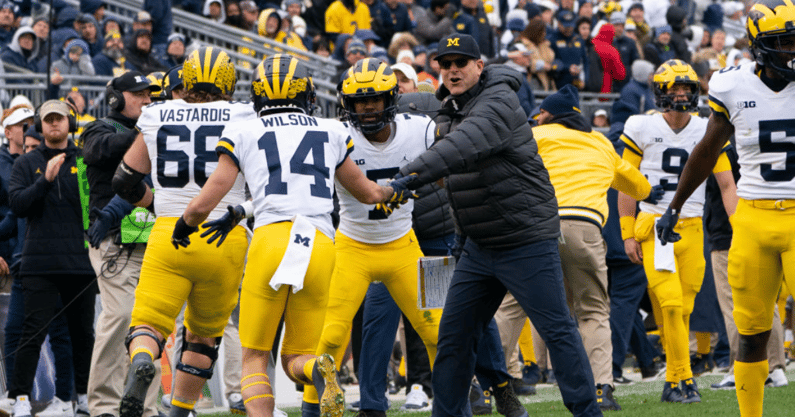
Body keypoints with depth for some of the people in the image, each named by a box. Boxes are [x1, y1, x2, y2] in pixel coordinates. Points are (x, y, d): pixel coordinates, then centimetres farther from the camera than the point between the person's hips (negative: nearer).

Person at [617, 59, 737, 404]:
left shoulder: (707, 132, 5)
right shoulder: (642, 128, 0)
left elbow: (727, 184, 6)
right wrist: (628, 235, 0)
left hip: (691, 229, 3)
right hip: (654, 227, -3)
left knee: (684, 309, 3)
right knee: (671, 302, -14)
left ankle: (673, 382, 13)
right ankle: (683, 378, -7)